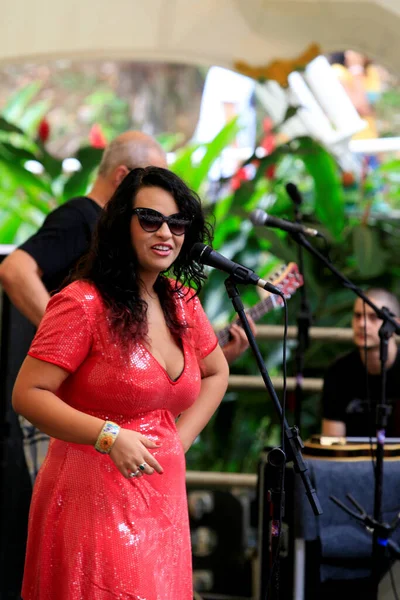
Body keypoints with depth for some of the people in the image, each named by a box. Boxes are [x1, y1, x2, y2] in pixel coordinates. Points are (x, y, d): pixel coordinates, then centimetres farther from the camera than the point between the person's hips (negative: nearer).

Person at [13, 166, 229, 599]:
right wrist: (109, 436, -24)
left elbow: (216, 373, 27)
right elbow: (27, 395, -16)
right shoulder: (84, 303, -12)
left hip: (163, 497, 7)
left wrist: (180, 440, 12)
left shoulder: (181, 303, 10)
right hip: (93, 496, -7)